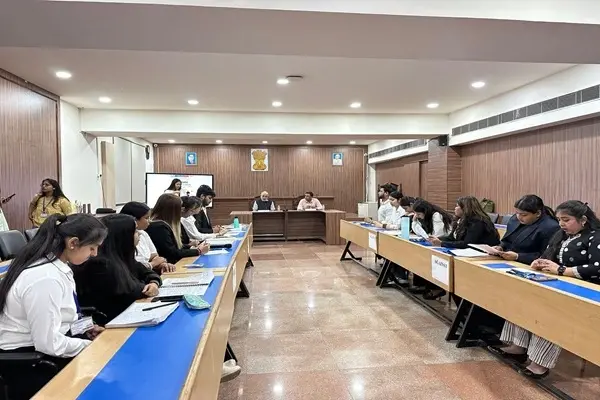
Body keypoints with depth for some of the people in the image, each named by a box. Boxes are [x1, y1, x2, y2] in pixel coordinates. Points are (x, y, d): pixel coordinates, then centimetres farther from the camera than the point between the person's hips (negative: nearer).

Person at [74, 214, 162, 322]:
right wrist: (148, 288, -5)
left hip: (128, 312, 8)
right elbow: (124, 294, -21)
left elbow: (147, 273, 12)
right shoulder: (100, 263, -20)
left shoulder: (122, 256, 7)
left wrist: (154, 283, -10)